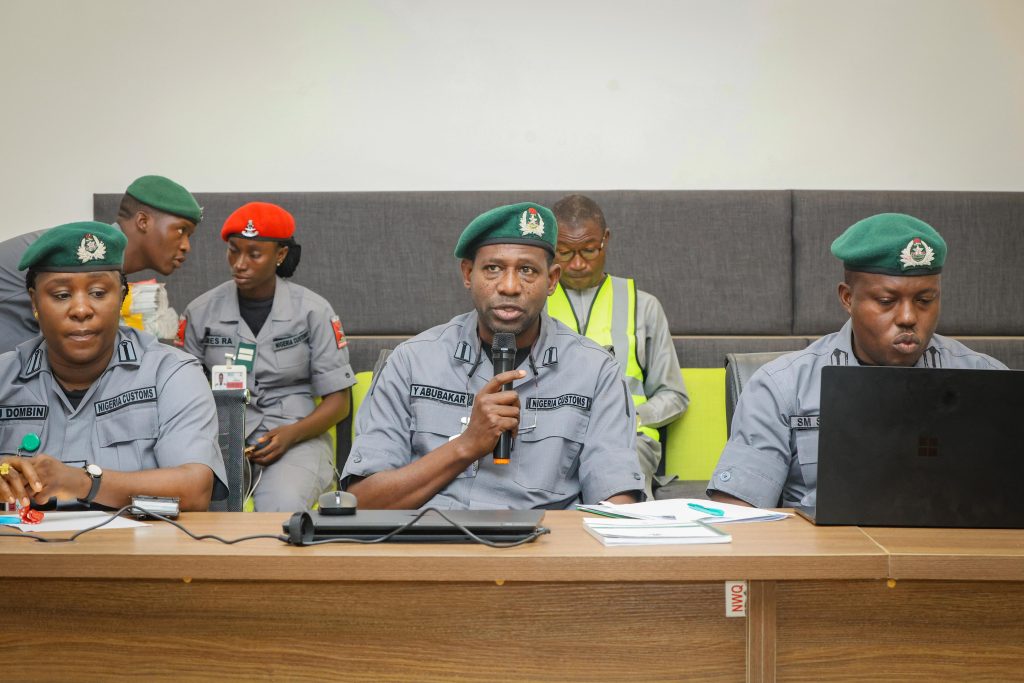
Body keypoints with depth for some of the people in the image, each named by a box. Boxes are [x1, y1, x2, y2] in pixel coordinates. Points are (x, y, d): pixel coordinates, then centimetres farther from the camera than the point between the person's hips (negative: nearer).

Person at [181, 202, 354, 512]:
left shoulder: (312, 310, 3)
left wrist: (290, 434, -15)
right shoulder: (201, 312, 8)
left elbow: (338, 401, 3)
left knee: (284, 506, -34)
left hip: (296, 438, -1)